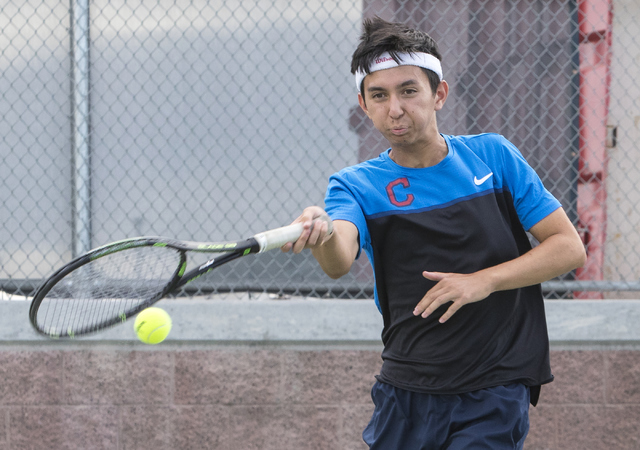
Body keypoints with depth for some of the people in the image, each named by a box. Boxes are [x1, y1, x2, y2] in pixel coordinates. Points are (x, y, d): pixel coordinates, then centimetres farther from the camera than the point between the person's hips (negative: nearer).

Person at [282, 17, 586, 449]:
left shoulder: (493, 155, 1)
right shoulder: (356, 185, -1)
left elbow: (570, 248, 0)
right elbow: (339, 261, -23)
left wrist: (483, 281, -13)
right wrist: (321, 235, -48)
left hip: (494, 396, -2)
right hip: (405, 393, 2)